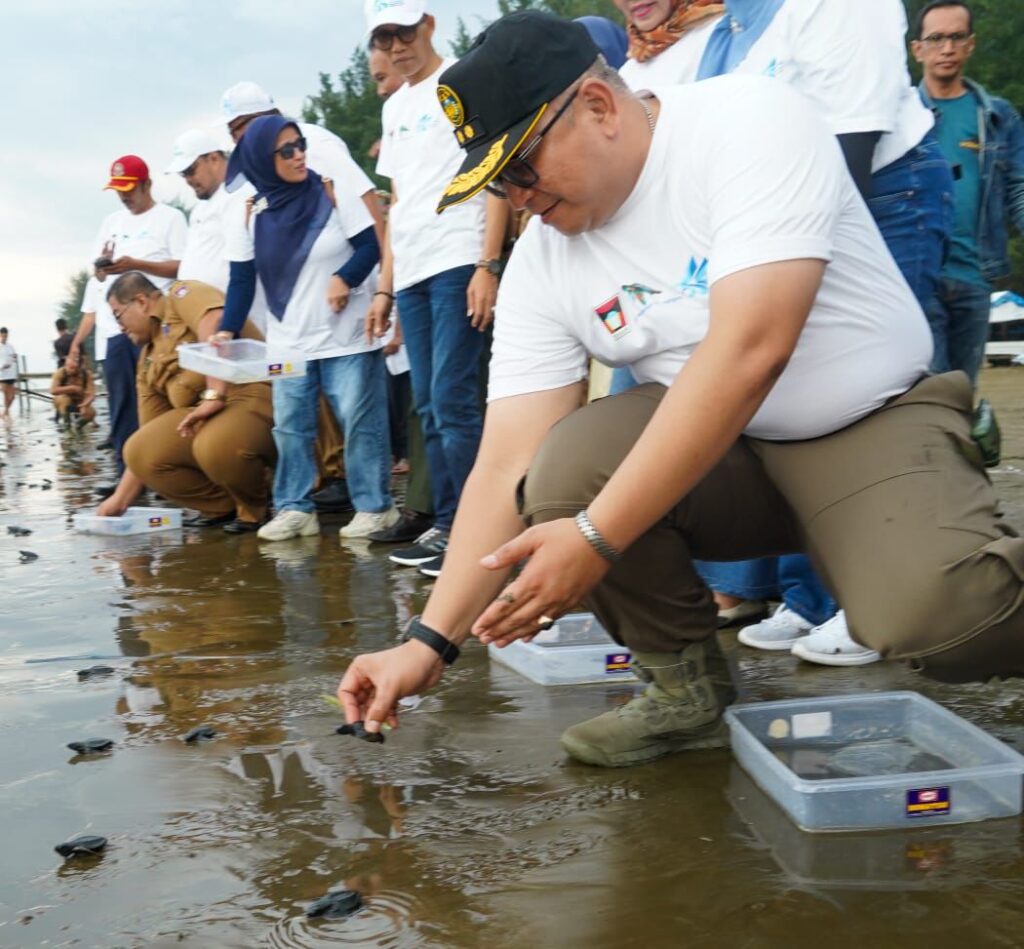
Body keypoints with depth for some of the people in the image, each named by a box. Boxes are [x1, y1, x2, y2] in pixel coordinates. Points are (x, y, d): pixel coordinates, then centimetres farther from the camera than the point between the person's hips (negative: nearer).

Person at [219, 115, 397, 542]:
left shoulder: (332, 192, -4)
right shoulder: (253, 213, 4)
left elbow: (371, 245, -5)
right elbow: (242, 278, 7)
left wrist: (345, 278, -23)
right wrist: (226, 330, -1)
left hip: (346, 335, -3)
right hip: (288, 341, 4)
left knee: (359, 421, -3)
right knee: (289, 426, 5)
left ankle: (374, 505, 5)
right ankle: (294, 508, 12)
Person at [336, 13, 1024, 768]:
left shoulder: (753, 121, -18)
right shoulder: (542, 264, -3)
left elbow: (749, 351, -30)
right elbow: (508, 468, -5)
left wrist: (597, 539, -31)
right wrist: (430, 642, -13)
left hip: (877, 422, -4)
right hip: (710, 451, 5)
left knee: (933, 610, -33)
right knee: (567, 465, -24)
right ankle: (689, 691, -1)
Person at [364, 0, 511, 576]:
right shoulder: (394, 107, 22)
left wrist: (489, 265, -16)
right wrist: (385, 285, 18)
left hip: (458, 263, -7)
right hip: (410, 274, 8)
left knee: (453, 401, -12)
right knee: (430, 409, 7)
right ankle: (447, 526, 13)